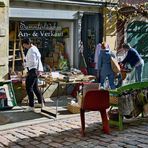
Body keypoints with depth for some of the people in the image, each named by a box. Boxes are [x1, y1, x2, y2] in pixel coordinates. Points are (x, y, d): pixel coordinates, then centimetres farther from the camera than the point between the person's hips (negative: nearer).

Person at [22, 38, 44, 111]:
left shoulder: (31, 50, -16)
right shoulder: (35, 48, 16)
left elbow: (32, 62, -22)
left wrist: (25, 64, -6)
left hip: (33, 71, -11)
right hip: (36, 71, 11)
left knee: (29, 88, -8)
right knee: (35, 87, 19)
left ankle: (31, 106, -7)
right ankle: (41, 102, 29)